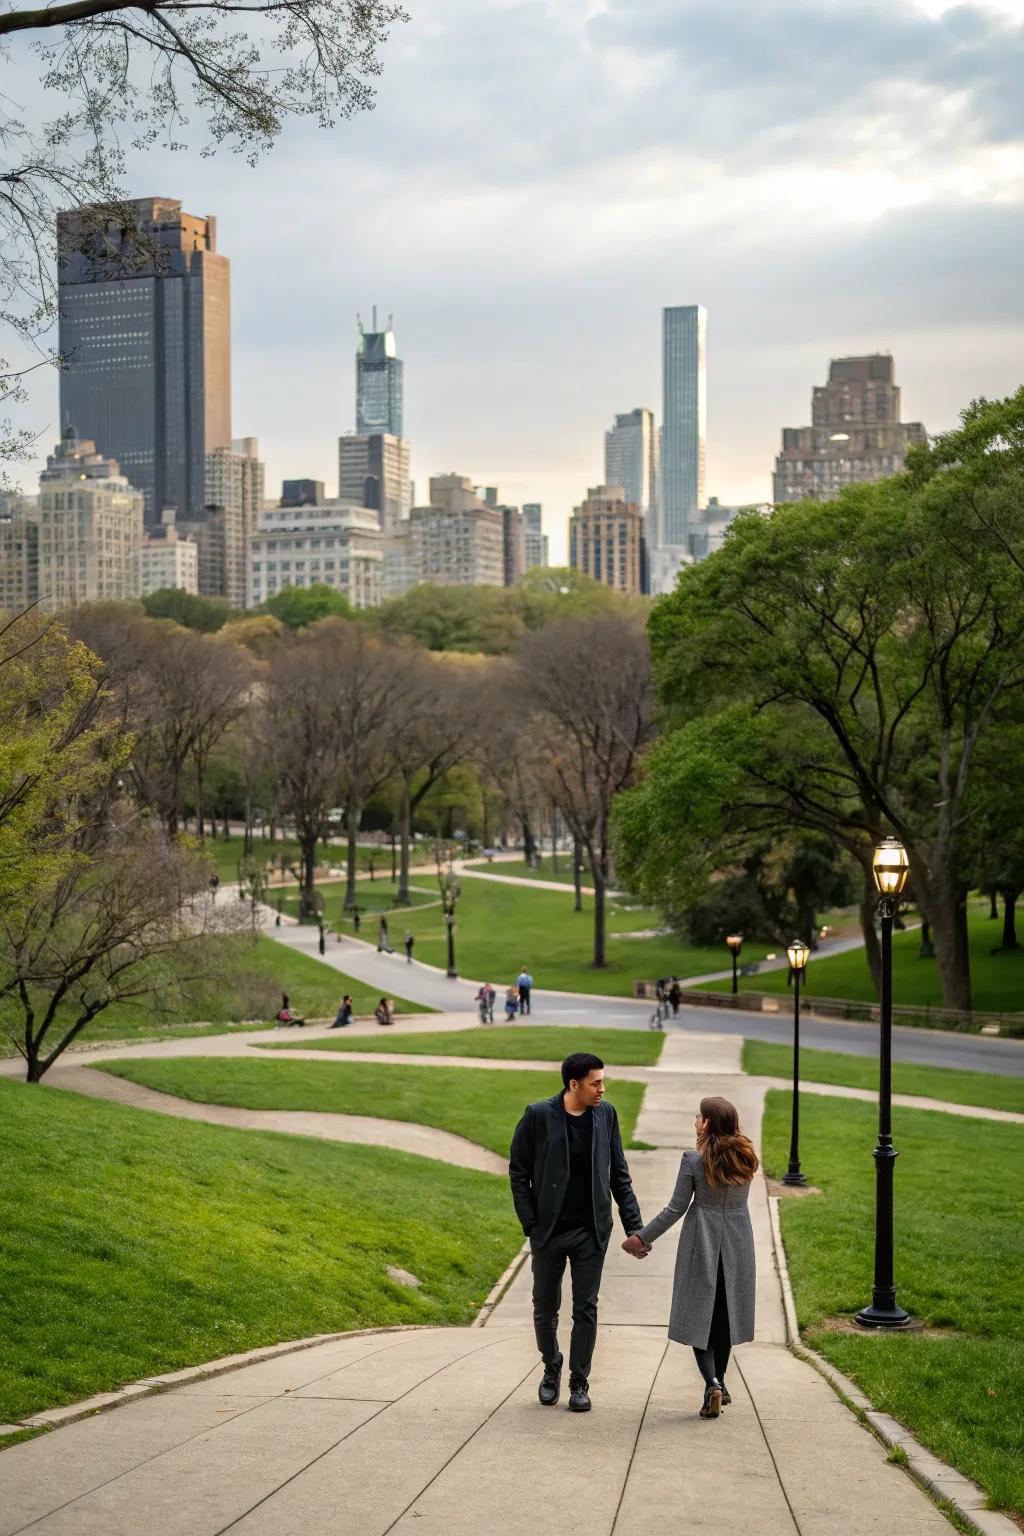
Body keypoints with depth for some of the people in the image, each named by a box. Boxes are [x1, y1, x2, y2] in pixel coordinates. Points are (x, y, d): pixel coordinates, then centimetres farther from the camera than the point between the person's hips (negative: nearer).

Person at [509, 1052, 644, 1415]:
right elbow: (518, 1171, -4)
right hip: (549, 1232, -2)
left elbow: (618, 1173, 5)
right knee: (545, 1307, 11)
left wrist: (633, 1224, 1)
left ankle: (579, 1382, 16)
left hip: (592, 1231, 2)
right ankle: (551, 1368, 34)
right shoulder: (539, 1115, -12)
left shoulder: (605, 1114, -2)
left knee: (586, 1309, 4)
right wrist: (530, 1224, -7)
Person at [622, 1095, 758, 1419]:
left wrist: (642, 1237, -1)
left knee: (698, 1313, 3)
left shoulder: (694, 1159, -13)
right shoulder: (746, 1158, 0)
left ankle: (712, 1382, -13)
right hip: (737, 1243, 4)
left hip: (702, 1242, -4)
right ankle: (720, 1382, 23)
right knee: (724, 1313, 17)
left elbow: (676, 1208, -10)